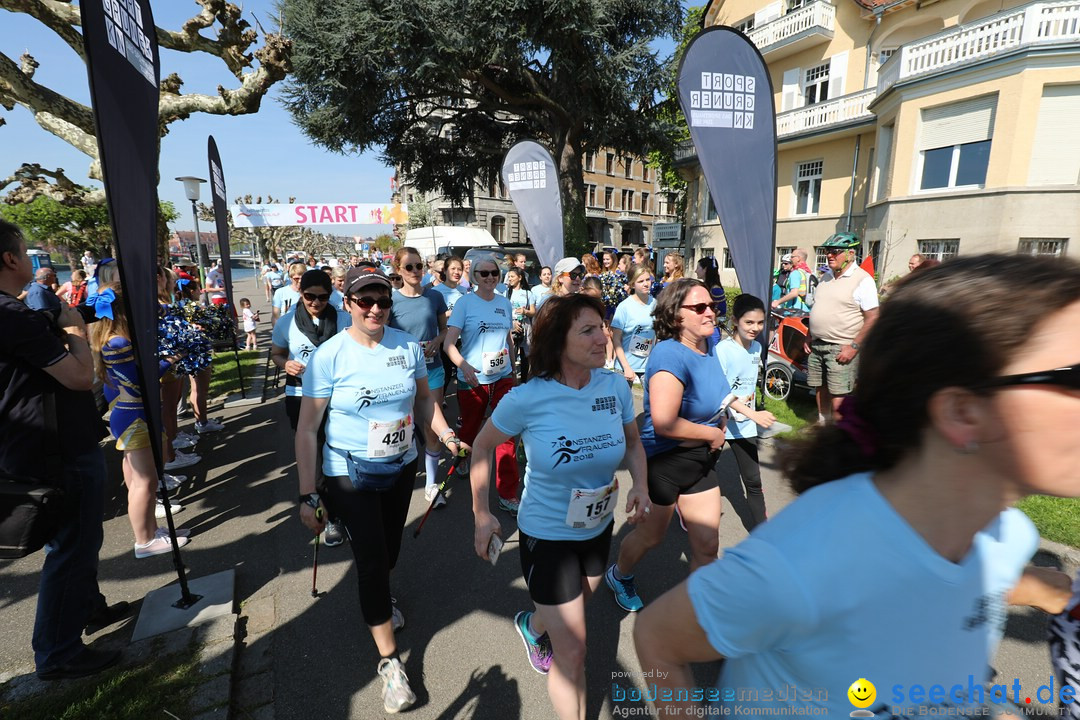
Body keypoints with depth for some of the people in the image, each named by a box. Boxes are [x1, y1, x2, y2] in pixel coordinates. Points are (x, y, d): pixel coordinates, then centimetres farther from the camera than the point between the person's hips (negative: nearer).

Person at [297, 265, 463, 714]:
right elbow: (307, 430, -13)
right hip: (350, 476, -4)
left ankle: (380, 598, 55)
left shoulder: (408, 346, -6)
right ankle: (389, 661, 20)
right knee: (371, 560, 1)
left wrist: (446, 436, -5)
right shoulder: (329, 356, -17)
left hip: (401, 467, 4)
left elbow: (422, 399, 8)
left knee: (390, 549, 20)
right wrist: (308, 496, -13)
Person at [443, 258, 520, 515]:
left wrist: (513, 367, 23)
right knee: (470, 429, 16)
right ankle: (461, 460, 49)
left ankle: (508, 494, 5)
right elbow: (449, 343, -15)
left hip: (502, 378, 3)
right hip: (471, 379, -2)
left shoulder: (504, 303, 7)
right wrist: (463, 365, -32)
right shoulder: (465, 303, -6)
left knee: (507, 435, -3)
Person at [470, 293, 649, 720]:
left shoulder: (615, 387, -16)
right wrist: (481, 514, -8)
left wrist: (640, 485, -15)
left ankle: (532, 626, 68)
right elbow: (483, 447, -9)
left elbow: (633, 443, 3)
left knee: (576, 607, 33)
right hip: (546, 535, -5)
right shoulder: (527, 398, -26)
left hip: (599, 527, 5)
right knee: (573, 654, 4)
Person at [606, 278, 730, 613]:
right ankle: (619, 576, 50)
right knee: (652, 535, 19)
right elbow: (663, 423, -36)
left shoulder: (709, 341, -3)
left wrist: (719, 420, 7)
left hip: (701, 459, 7)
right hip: (664, 460, -6)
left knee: (707, 545, 11)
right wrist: (712, 433, -20)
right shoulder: (670, 355, -29)